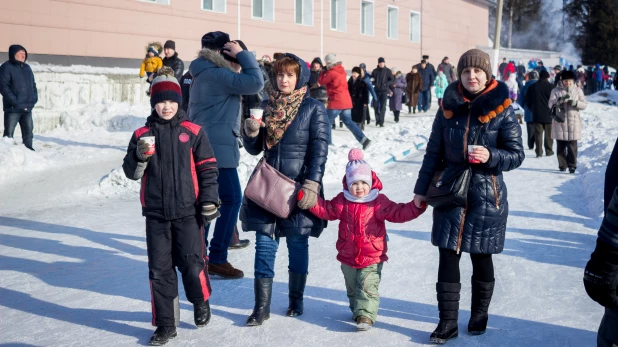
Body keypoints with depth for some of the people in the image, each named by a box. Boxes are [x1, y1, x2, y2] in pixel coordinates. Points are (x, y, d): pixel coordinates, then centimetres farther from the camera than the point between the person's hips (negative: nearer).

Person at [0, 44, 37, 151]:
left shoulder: (27, 68, 16)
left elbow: (33, 84, 21)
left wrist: (34, 98, 5)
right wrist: (14, 101, -19)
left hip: (27, 108, 7)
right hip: (13, 108, -6)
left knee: (28, 132, 10)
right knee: (9, 133, -3)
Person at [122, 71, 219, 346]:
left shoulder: (193, 132, -1)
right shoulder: (142, 135, 4)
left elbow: (207, 168, 1)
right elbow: (132, 173, 4)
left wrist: (209, 200, -4)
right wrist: (140, 156, -16)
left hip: (187, 211, -2)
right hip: (156, 213, 2)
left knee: (191, 264, -2)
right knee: (159, 270, 6)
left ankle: (201, 302, 30)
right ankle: (165, 324, 17)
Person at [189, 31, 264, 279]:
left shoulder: (203, 74, 16)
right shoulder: (217, 74, -15)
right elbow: (255, 82, -19)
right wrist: (242, 54, -11)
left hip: (204, 146, 10)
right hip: (218, 147, -10)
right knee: (231, 200, -5)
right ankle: (217, 258, -2)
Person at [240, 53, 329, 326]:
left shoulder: (314, 109, -3)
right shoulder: (268, 106, 10)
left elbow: (319, 150, -8)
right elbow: (254, 149, 13)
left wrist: (311, 186, -17)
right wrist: (250, 132, -8)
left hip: (298, 188, -3)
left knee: (297, 244, 7)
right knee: (264, 244, 1)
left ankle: (296, 300, 23)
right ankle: (262, 306, 6)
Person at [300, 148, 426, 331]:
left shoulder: (379, 202, -8)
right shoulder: (342, 201, 0)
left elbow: (398, 213, -9)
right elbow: (325, 209, 10)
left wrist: (416, 207, -22)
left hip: (372, 257, -4)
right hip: (348, 257, 4)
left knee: (368, 287, -10)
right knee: (352, 287, 19)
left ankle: (365, 315, -11)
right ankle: (356, 309, 37)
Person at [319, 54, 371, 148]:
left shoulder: (331, 73, -13)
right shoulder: (341, 71, 13)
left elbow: (321, 81, -3)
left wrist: (323, 72, 12)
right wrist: (326, 71, 12)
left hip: (336, 102, -8)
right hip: (346, 101, 8)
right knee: (348, 121, 14)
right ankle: (363, 139, 4)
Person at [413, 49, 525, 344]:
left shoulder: (501, 110, -6)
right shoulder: (449, 107, 2)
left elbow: (517, 154, -3)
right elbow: (434, 152, 8)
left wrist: (491, 157, -22)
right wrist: (422, 189, 8)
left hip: (486, 196, -2)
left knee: (481, 257, 8)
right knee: (448, 256, 0)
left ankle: (479, 315, 28)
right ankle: (448, 322, 8)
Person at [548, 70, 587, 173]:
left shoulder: (578, 91, 8)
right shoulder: (556, 91, 4)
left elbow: (584, 104, 5)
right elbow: (551, 104, -7)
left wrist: (575, 103, -16)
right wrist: (560, 100, -25)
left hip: (573, 122, 0)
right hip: (560, 121, 0)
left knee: (572, 145, -5)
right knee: (561, 145, 4)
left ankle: (572, 165, 0)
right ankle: (562, 165, 14)